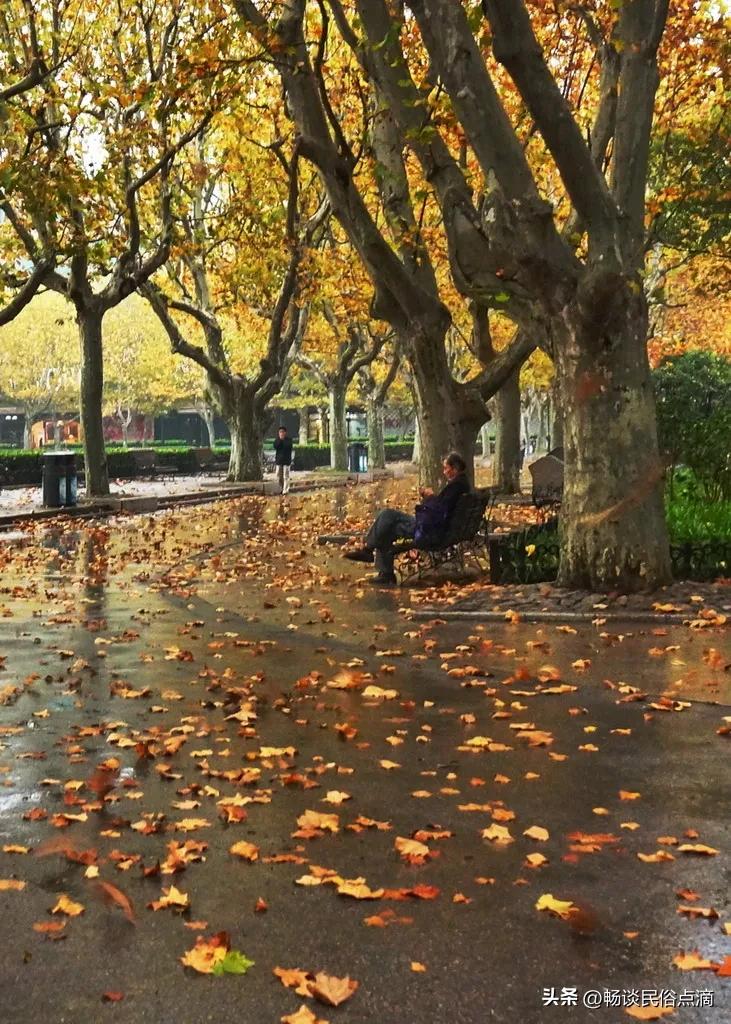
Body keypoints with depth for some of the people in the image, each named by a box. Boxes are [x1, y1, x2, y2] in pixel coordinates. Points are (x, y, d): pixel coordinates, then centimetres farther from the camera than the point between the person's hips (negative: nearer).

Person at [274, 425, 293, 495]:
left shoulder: (289, 439, -1)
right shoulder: (277, 440, 10)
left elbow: (287, 446, -19)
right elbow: (275, 446, -7)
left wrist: (283, 439, -11)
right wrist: (280, 439, -14)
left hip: (286, 460, -4)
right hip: (279, 460, 4)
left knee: (286, 476, -7)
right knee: (279, 476, 7)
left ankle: (285, 490, -7)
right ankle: (281, 489, 22)